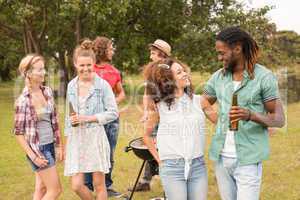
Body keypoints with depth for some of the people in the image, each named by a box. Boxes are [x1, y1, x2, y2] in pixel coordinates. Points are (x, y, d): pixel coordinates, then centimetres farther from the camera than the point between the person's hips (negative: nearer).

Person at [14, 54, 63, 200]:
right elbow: (18, 132, -11)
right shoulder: (23, 100, -17)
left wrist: (59, 146, 8)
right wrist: (33, 156, -14)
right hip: (37, 148, -6)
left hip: (50, 145, 6)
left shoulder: (47, 91, 1)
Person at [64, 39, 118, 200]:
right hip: (76, 138, 4)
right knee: (76, 185, -1)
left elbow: (113, 113, -5)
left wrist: (89, 118, -14)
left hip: (95, 137, -4)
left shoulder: (102, 85, -5)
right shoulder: (71, 85, 8)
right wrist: (67, 138, 12)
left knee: (99, 185, 4)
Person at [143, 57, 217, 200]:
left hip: (198, 166, 2)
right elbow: (147, 136, 11)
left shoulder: (199, 101, 4)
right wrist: (159, 160, 7)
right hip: (171, 168, -2)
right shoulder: (159, 106, 0)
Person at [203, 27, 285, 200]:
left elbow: (279, 119, -7)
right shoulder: (218, 77, 7)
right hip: (221, 157, 5)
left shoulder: (264, 77, -7)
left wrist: (250, 115, -25)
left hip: (248, 159, -5)